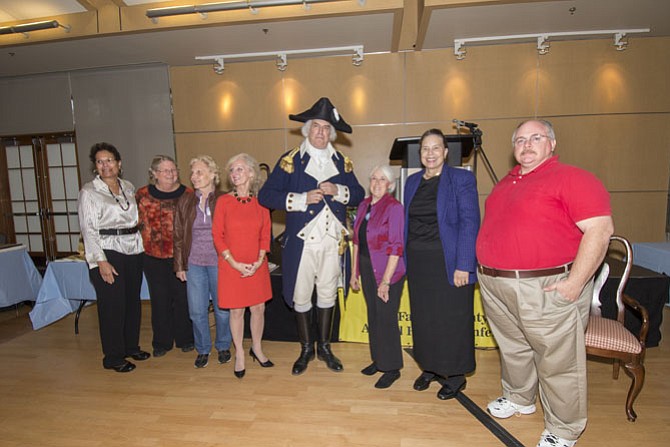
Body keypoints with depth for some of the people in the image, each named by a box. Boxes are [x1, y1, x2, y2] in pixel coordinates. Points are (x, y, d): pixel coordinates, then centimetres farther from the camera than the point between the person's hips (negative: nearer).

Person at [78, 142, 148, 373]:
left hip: (133, 250, 5)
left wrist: (140, 245, 9)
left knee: (133, 300, 12)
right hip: (107, 252, -5)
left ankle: (131, 346, 30)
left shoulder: (129, 187, 12)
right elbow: (88, 229, -8)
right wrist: (101, 261, -15)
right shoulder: (89, 191, -4)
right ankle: (113, 357, 16)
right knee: (112, 305, 0)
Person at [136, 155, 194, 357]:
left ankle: (185, 339, 26)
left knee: (182, 298, 7)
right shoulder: (143, 195, 1)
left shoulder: (187, 194, -1)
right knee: (160, 300, 11)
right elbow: (137, 223, 9)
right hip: (154, 257, 1)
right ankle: (162, 342, 28)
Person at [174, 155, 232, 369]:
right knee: (197, 311, 8)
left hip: (219, 262, -2)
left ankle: (223, 346, 31)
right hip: (194, 263, 3)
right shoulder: (185, 201, 5)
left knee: (222, 309, 9)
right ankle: (202, 349, 29)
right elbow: (178, 235, 7)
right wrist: (179, 265, 5)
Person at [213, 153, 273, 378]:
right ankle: (239, 354, 26)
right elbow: (217, 235, -5)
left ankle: (256, 348, 32)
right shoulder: (224, 201, -4)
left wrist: (259, 261, -9)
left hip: (257, 266, 2)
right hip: (231, 265, -1)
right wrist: (235, 263, -12)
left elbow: (265, 234, 2)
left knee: (258, 308, 9)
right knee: (236, 310, 7)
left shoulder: (260, 202, 0)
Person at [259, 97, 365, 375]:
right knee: (300, 296, 8)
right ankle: (306, 349, 29)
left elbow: (359, 195, 8)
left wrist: (338, 191, -12)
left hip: (333, 241, 3)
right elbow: (266, 195, -8)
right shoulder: (290, 160, -2)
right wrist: (302, 199, -18)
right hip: (301, 241, -2)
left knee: (328, 294, 14)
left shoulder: (342, 162, 9)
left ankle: (324, 347, 33)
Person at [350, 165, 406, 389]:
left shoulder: (394, 207, -12)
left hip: (387, 272, -6)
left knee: (386, 318, 1)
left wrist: (386, 281, -18)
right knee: (373, 316, 15)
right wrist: (355, 272, 12)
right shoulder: (364, 205, 8)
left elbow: (396, 247, -16)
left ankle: (392, 368, 18)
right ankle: (378, 359, 32)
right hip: (367, 269, 7)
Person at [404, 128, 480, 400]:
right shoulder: (413, 181, 11)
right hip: (418, 262, 5)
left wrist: (463, 265, -16)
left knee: (452, 319, 4)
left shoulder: (461, 179, -5)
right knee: (423, 318, 13)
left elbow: (469, 223, -11)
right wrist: (406, 259, 8)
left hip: (448, 262, -5)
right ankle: (430, 368, 31)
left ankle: (455, 376, 23)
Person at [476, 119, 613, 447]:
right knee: (512, 349, 22)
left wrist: (575, 283, -21)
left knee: (558, 361, 6)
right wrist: (486, 268, 17)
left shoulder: (571, 178, -9)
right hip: (495, 286, 8)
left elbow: (600, 229, -17)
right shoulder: (507, 182, 15)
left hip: (547, 288, -7)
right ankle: (518, 398, 44)